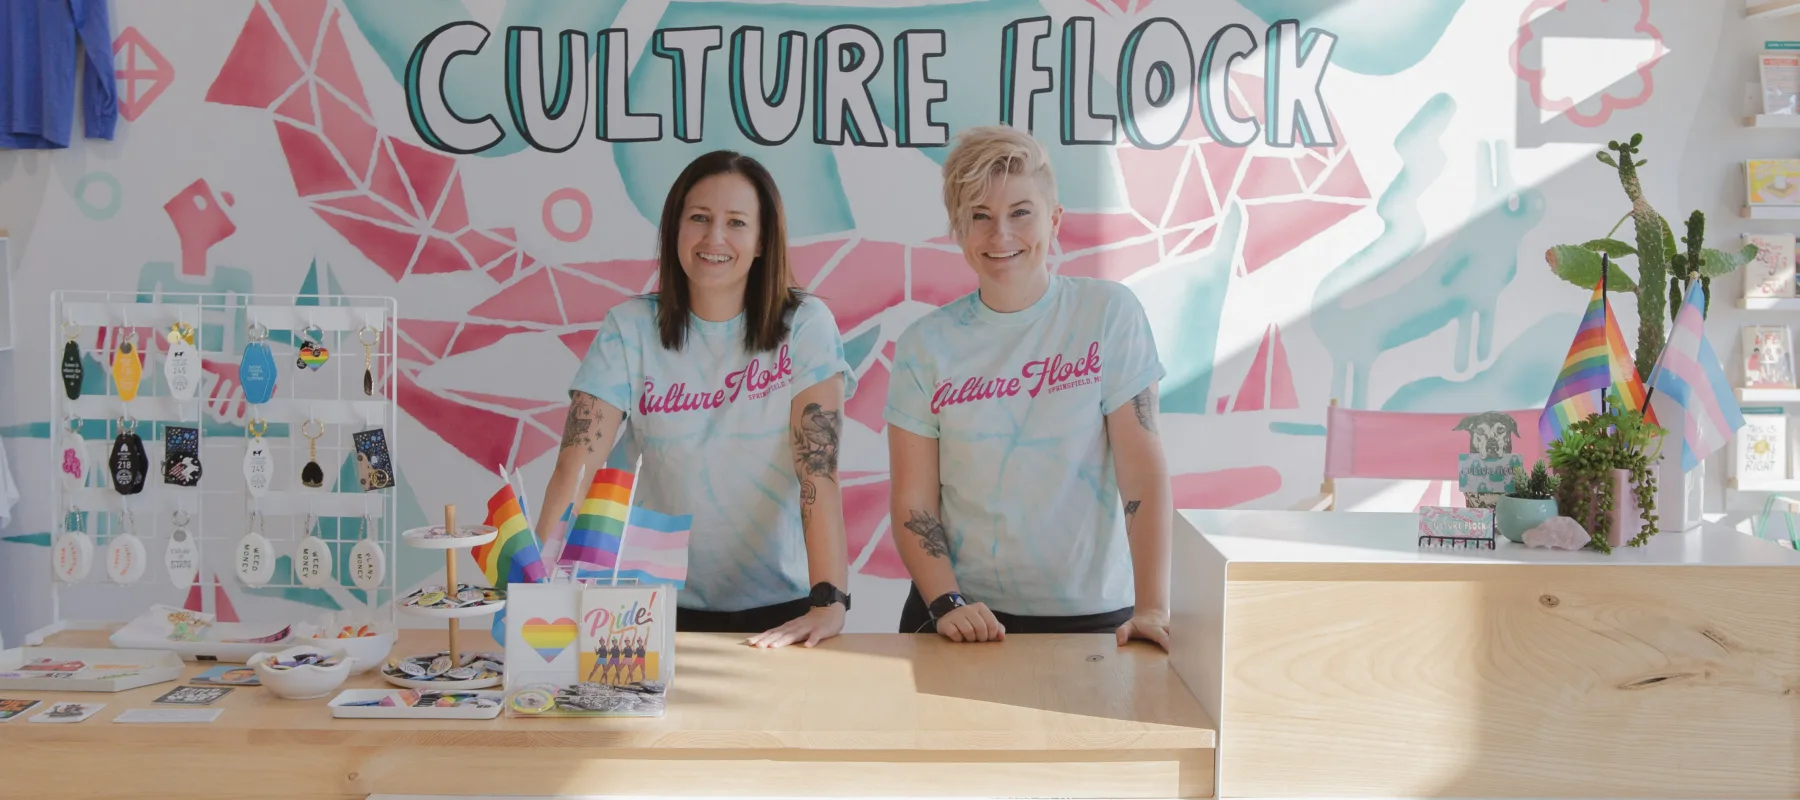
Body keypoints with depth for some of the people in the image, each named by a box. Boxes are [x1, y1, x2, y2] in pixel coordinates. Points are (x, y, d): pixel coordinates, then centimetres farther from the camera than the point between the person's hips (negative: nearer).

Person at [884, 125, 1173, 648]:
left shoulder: (1108, 313, -6)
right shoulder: (924, 345, -2)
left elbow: (1142, 468, -11)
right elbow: (913, 505, -3)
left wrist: (1153, 607, -17)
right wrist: (948, 603, -16)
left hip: (1092, 615, -1)